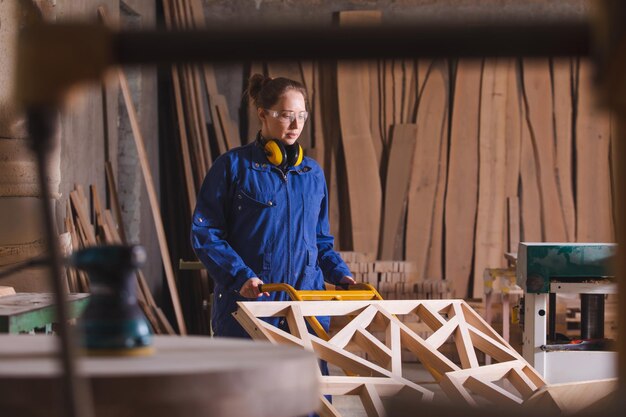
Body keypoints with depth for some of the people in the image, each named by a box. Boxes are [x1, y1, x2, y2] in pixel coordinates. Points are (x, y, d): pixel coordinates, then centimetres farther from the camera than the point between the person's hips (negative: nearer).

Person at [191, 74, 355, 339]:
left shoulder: (312, 173, 14)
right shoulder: (233, 166, 0)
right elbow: (204, 233, -4)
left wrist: (340, 274, 5)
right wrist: (240, 276, -17)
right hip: (248, 304, -4)